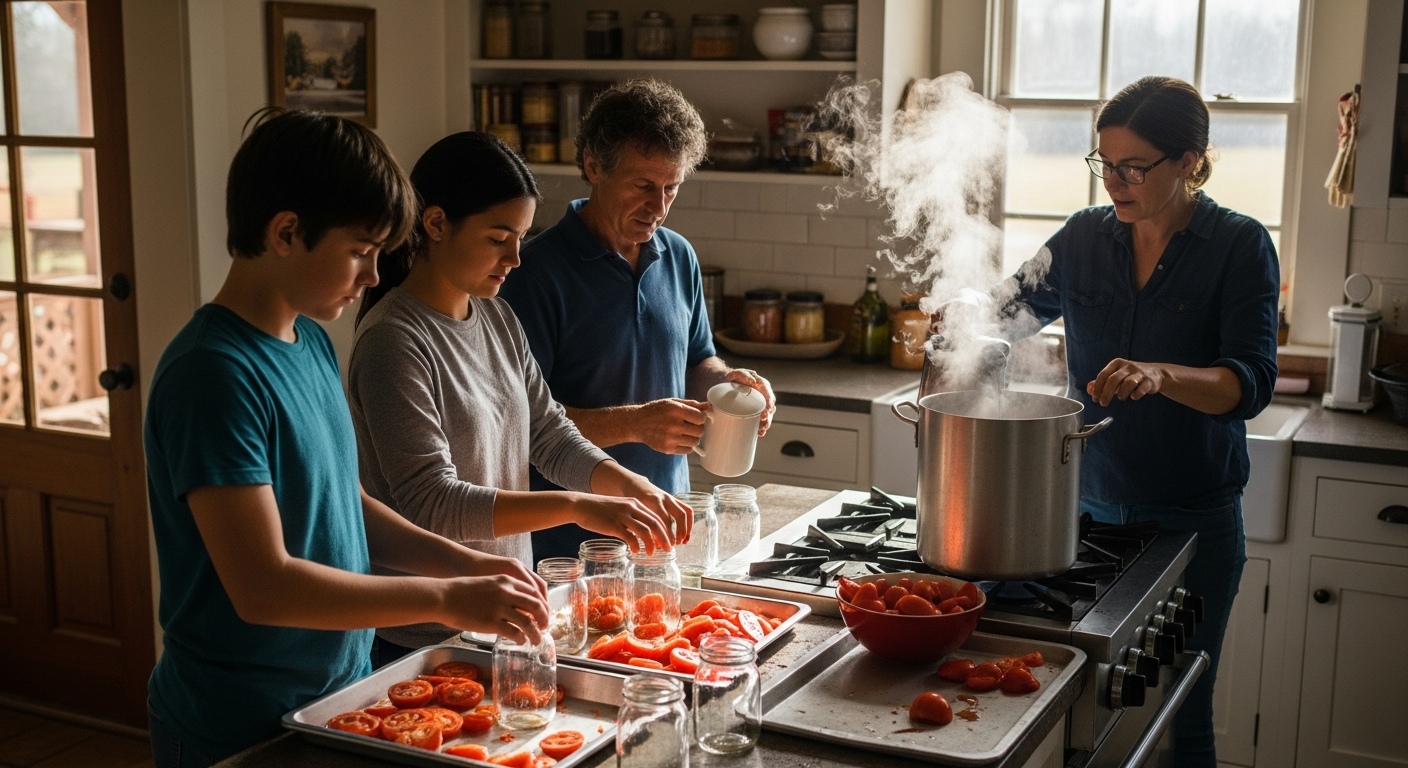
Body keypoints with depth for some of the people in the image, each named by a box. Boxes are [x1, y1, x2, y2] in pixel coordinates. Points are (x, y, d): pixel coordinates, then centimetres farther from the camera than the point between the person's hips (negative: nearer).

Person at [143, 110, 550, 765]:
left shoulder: (312, 342, 4)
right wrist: (445, 598, -21)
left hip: (338, 691, 8)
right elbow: (263, 587, -25)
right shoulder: (213, 373, -22)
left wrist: (463, 562, -2)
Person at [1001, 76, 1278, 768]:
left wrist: (1161, 375, -37)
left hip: (1193, 520, -3)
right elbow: (1016, 306, 20)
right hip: (1090, 501, 3)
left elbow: (1251, 382, -18)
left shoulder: (1239, 246, -8)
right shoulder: (1085, 236, 3)